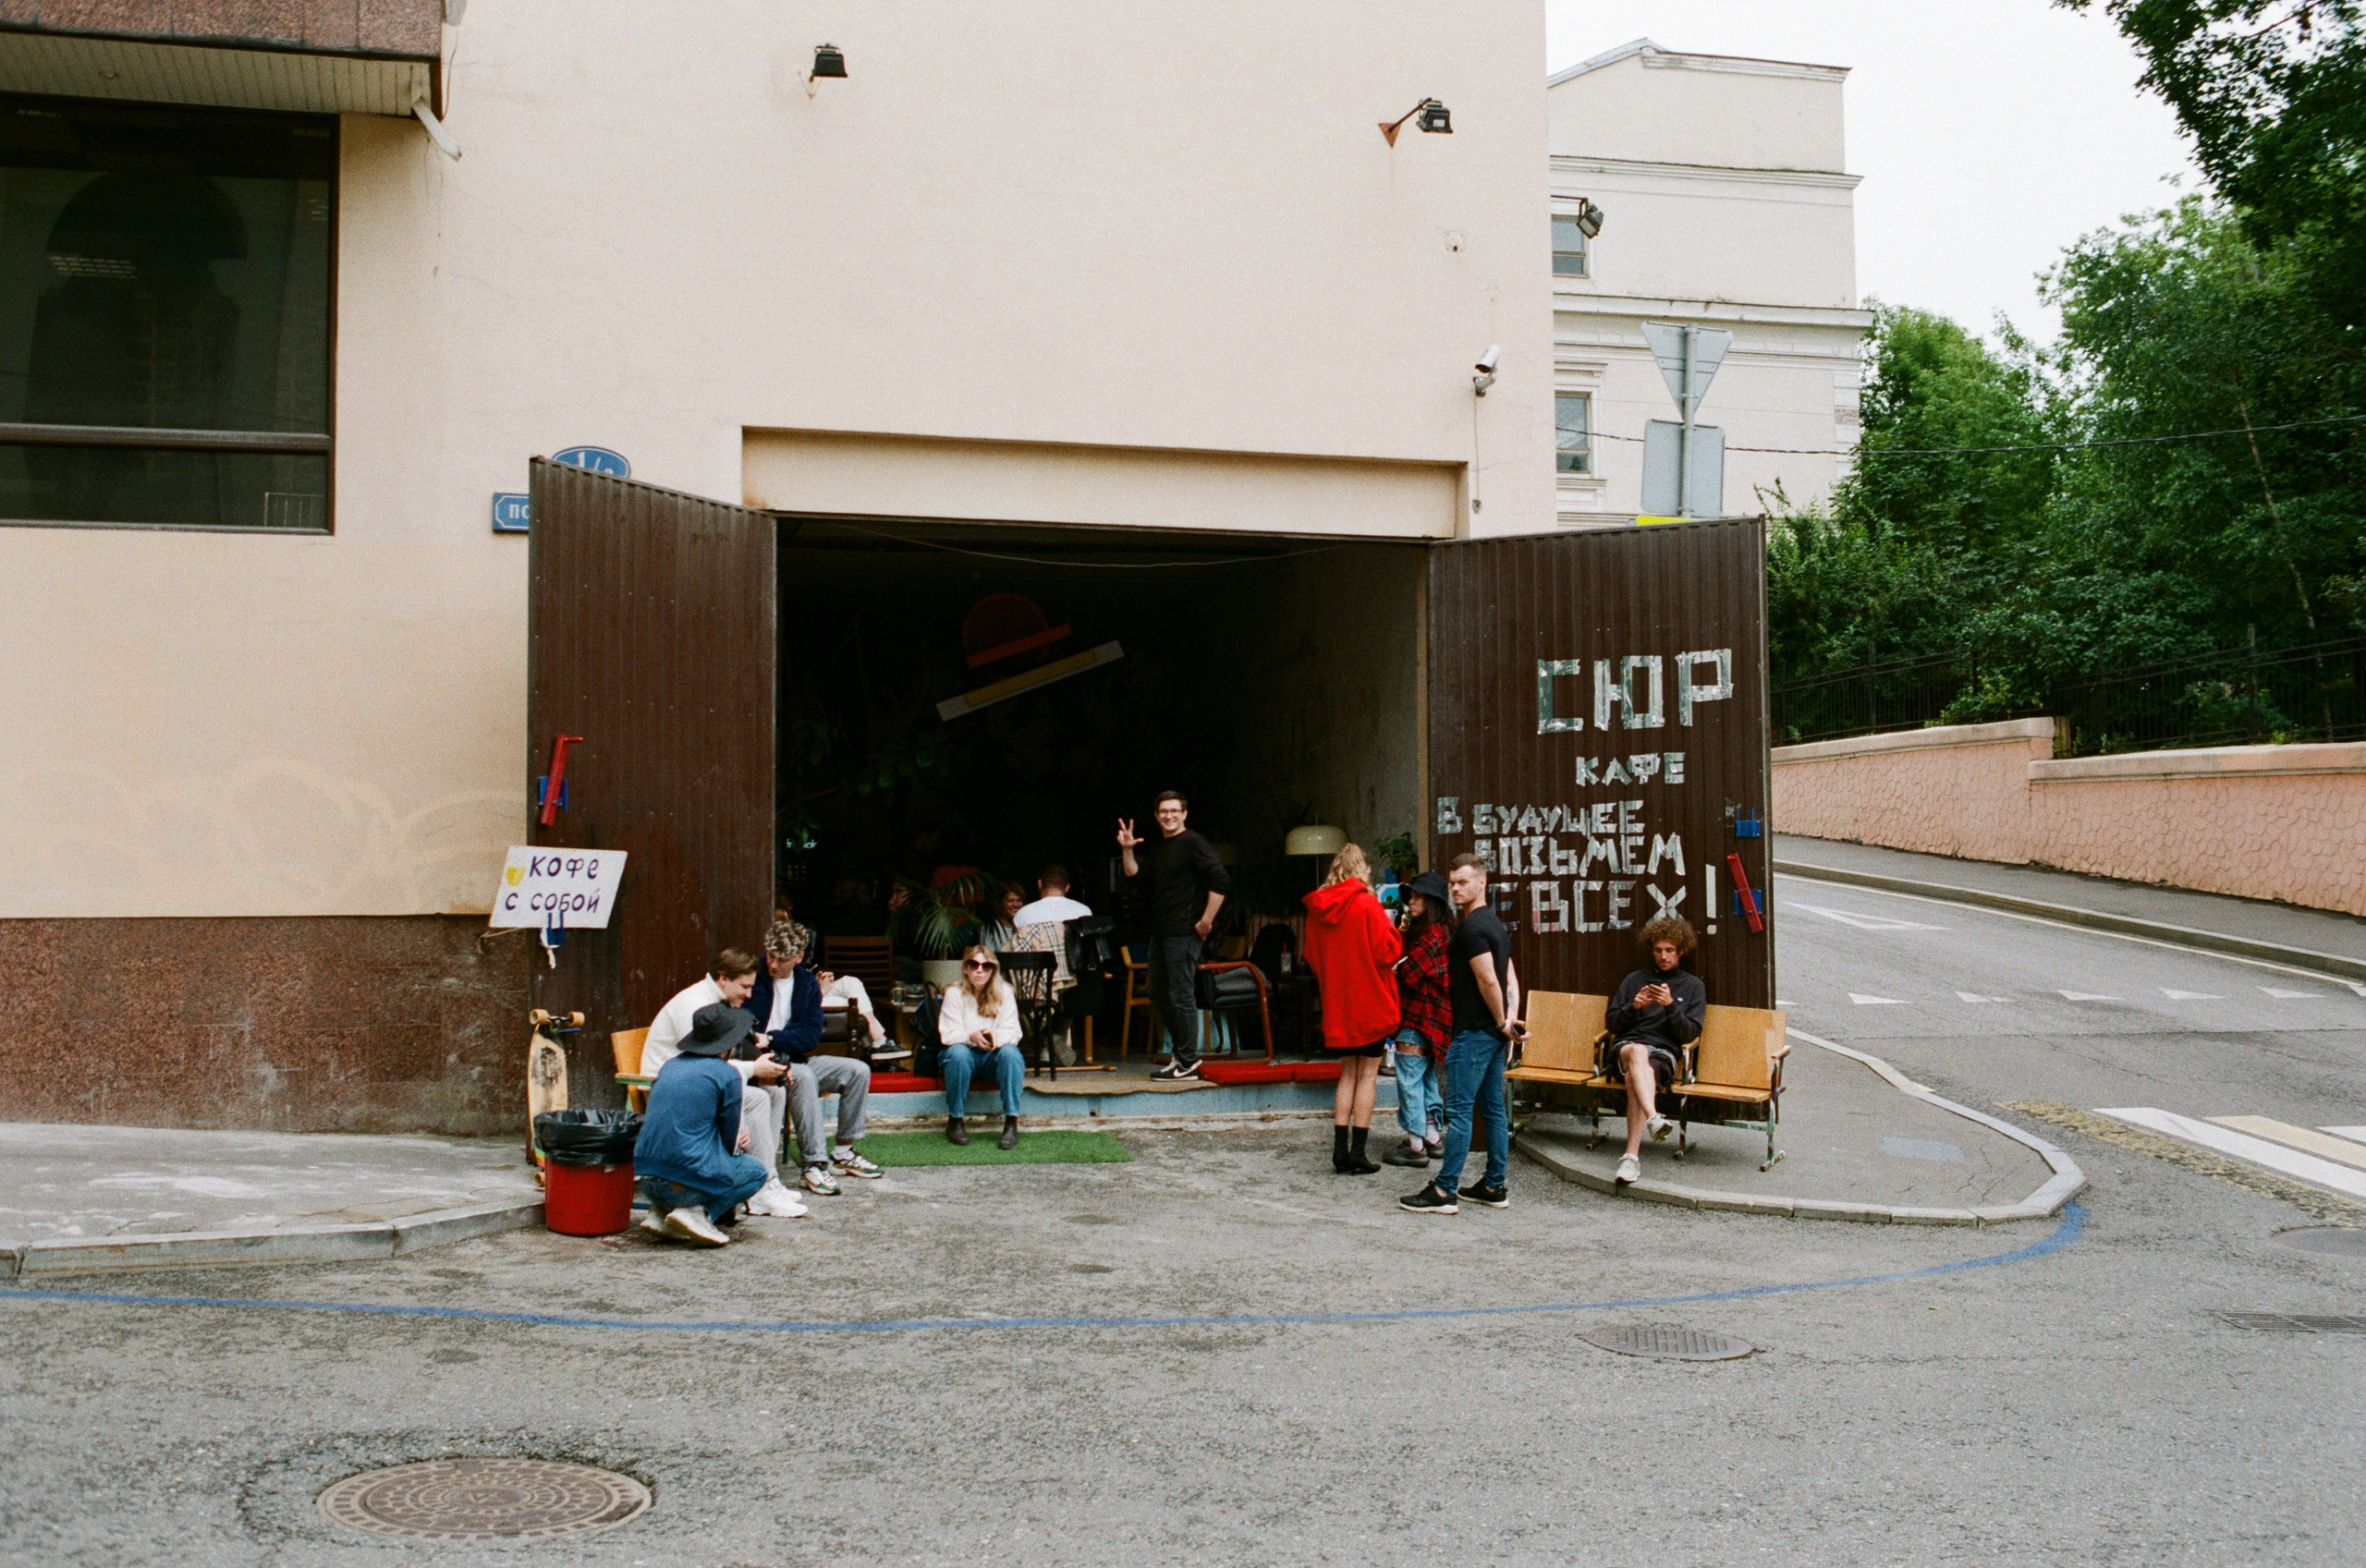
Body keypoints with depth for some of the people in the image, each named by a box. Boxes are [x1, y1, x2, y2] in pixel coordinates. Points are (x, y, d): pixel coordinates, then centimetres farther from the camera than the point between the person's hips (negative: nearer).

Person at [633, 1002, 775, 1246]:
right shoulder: (726, 1075, -7)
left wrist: (739, 1133, 16)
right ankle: (700, 1213, -5)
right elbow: (732, 1143, 0)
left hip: (645, 1180, 7)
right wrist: (741, 1136, 23)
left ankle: (661, 1210, 12)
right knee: (760, 1172, 19)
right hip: (687, 1181, -7)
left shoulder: (671, 1065, 12)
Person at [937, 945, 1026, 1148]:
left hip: (995, 1055, 1)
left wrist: (996, 1036, -35)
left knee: (1010, 1052, -32)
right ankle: (954, 1121, -22)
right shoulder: (954, 993, -6)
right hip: (967, 1055, -1)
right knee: (957, 1053, -35)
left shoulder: (1004, 992, -3)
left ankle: (1011, 1123, -32)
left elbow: (1012, 1032, -11)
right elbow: (948, 1034, -14)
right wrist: (972, 1037, -35)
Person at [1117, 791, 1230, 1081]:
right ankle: (1182, 1052, 24)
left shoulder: (1193, 843, -8)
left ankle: (1188, 1063, -3)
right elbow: (1134, 875, 14)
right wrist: (1127, 851, -1)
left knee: (1181, 995, -8)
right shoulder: (1157, 848, 18)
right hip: (1160, 932, 10)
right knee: (1158, 994, 14)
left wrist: (1206, 921, -16)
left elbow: (1221, 882, -16)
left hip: (1184, 932, -9)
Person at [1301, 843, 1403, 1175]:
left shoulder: (1317, 908, 3)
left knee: (1348, 1074, 14)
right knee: (1367, 1075, 2)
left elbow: (1311, 957, 10)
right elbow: (1387, 952, -14)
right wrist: (1392, 930, 4)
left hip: (1337, 1005, 5)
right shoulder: (1367, 905, -14)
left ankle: (1340, 1149, 9)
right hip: (1370, 1003, -5)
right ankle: (1358, 1153, 0)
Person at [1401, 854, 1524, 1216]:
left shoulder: (1471, 928, -15)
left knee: (1459, 1110, -9)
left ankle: (1444, 1191, -8)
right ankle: (1495, 1187, 16)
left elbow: (1488, 981, -20)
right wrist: (1510, 1019, 1)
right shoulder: (1495, 924, 17)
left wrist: (1501, 1023, -9)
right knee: (1493, 1109, 12)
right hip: (1494, 1034, 10)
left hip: (1474, 1033, -10)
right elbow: (1510, 979, 14)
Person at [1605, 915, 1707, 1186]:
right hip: (1627, 1045, 1)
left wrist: (1670, 1006, -9)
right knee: (1637, 1052, -39)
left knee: (1636, 1079, -37)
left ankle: (1632, 1155, -45)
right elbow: (1612, 1023, 17)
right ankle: (1653, 1118, -61)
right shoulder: (1635, 979, 23)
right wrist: (1634, 1006, -2)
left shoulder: (1693, 986, 18)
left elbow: (1690, 1034, 7)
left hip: (1664, 1054, -1)